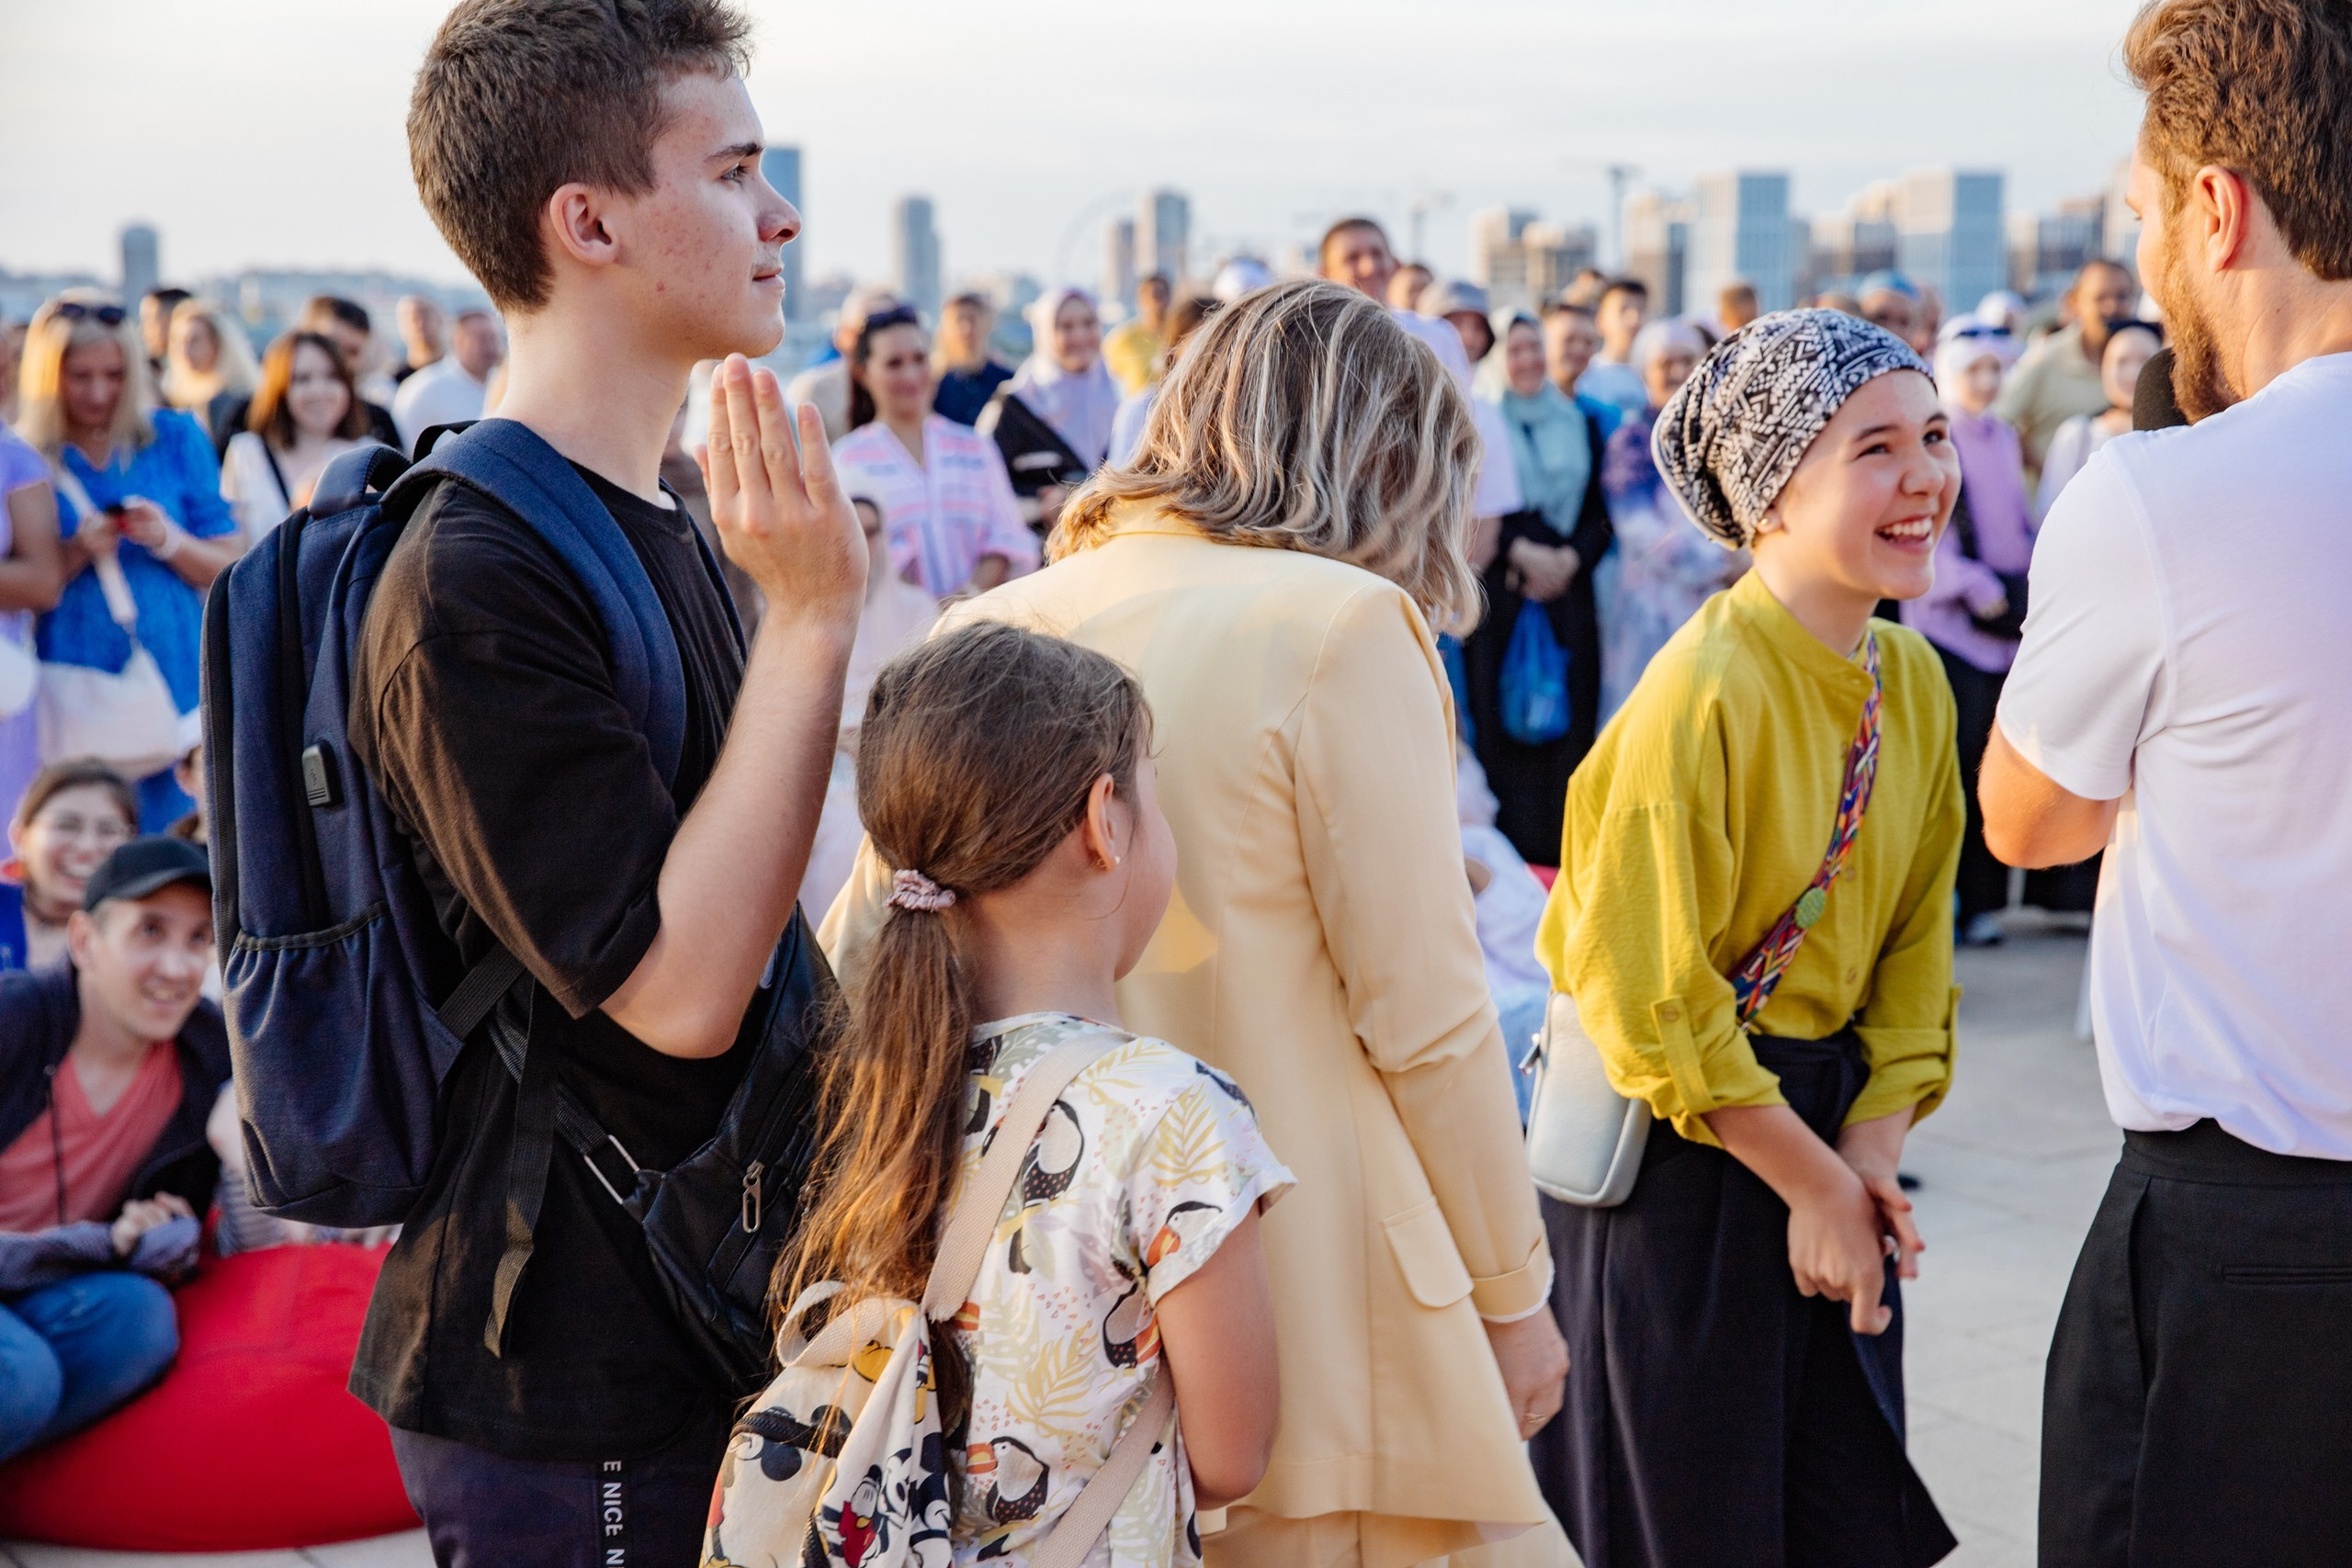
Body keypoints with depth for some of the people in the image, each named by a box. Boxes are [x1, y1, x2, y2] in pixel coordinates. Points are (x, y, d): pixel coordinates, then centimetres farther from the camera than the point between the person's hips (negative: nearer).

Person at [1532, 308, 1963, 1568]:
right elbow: (1649, 1000, -19)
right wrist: (1807, 1176, -13)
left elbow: (1917, 931, 8)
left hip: (1827, 1133, 7)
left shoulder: (1912, 678, 2)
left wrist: (1872, 1148, -4)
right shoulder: (1705, 692, -21)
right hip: (1676, 1148, -7)